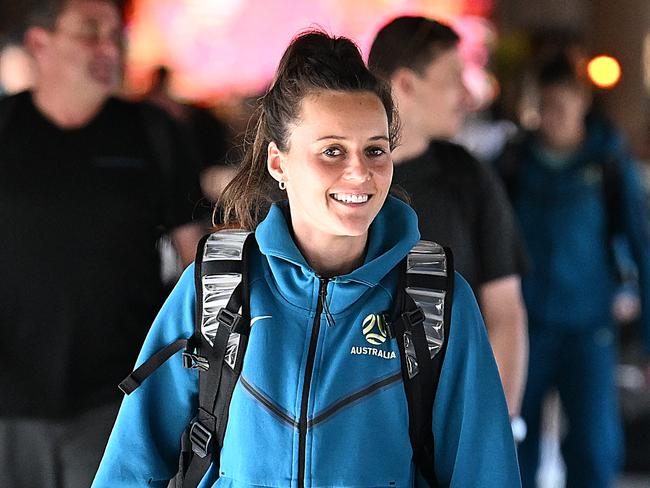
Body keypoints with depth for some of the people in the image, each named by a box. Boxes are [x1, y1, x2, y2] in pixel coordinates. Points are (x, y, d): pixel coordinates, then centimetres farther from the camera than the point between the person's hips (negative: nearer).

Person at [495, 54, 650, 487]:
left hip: (587, 328, -2)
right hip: (525, 325, 2)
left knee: (594, 452, -5)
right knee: (513, 451, 6)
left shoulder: (610, 163, -3)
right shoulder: (516, 161, 2)